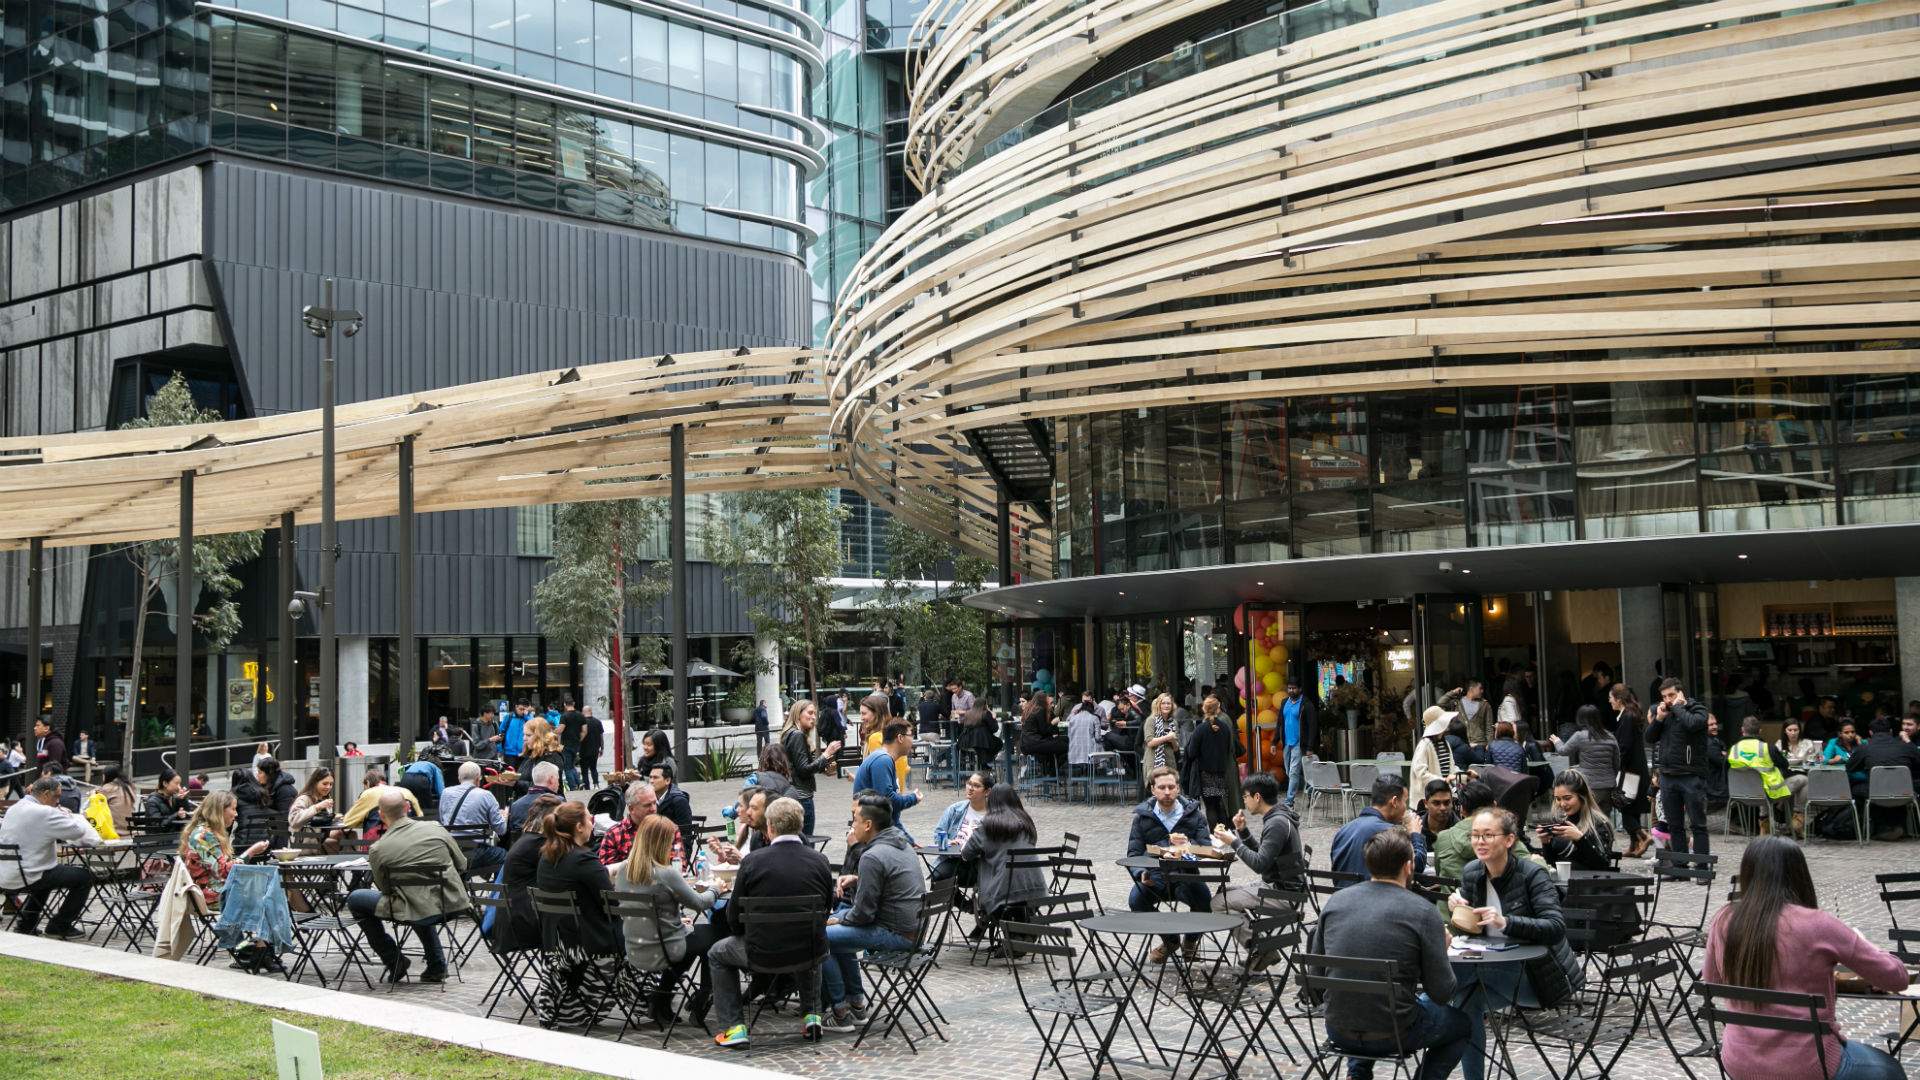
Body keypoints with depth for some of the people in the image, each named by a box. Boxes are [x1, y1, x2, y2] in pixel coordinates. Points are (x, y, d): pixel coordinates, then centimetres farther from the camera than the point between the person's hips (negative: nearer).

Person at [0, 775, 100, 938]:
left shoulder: (14, 808, 11)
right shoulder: (43, 813, -19)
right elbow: (79, 830, -20)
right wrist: (68, 814, 1)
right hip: (25, 878, -10)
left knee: (49, 873, 39)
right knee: (85, 877, -2)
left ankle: (26, 923, 36)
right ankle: (59, 926, 8)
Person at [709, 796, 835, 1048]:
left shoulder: (753, 861, -14)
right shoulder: (819, 860, -7)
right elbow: (827, 907, 6)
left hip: (763, 954, -3)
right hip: (811, 952, 3)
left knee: (717, 954, 26)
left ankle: (732, 1028, 19)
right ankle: (811, 1015, 30)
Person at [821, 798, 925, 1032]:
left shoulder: (873, 857, -20)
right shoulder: (902, 843, 10)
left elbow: (864, 912, -18)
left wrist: (839, 921, 0)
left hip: (896, 934, -10)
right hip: (913, 927, 10)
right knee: (839, 933, 26)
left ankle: (840, 1013, 2)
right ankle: (856, 1004, 28)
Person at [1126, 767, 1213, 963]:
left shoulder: (1194, 814, 4)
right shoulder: (1142, 816, 6)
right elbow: (1133, 854, 3)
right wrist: (1141, 874, -19)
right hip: (1154, 877, 1)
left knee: (1204, 901, -29)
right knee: (1136, 899, -28)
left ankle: (1191, 940, 9)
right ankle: (1169, 940, 4)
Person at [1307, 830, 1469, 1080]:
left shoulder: (1335, 901, -1)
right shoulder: (1423, 912, -12)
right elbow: (1442, 993, -9)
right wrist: (1442, 949, 9)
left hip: (1337, 1031, 3)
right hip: (1393, 1035, -3)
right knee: (1462, 1022, 26)